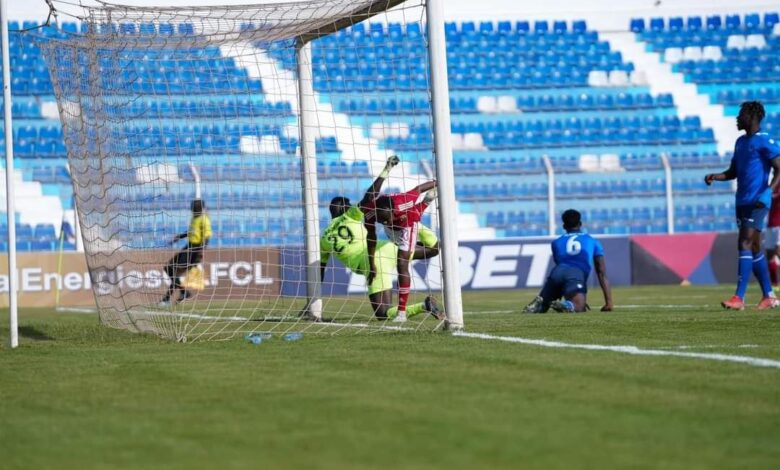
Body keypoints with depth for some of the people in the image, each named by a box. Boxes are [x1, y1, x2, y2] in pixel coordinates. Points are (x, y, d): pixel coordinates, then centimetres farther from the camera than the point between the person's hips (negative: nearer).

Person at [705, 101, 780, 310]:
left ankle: (739, 298, -21)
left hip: (757, 203, -9)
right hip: (742, 202, 9)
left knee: (745, 244, -16)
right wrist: (716, 177, 4)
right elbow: (733, 172, 23)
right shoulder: (740, 142, 17)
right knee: (754, 248, 11)